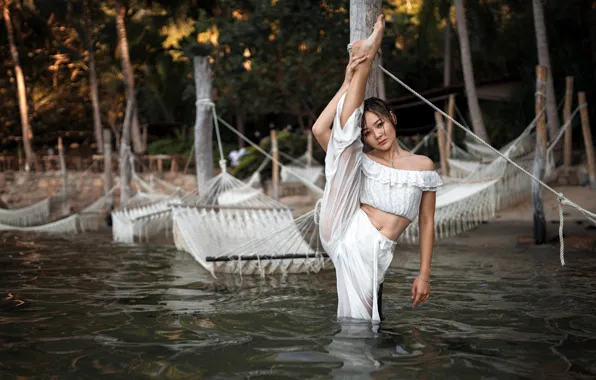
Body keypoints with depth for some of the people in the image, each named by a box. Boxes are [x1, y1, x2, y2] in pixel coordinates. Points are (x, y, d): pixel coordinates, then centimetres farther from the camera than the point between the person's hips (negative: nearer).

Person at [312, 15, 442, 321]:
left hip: (375, 253, 1)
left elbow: (427, 223, 11)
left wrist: (424, 275, 6)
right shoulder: (362, 163, 10)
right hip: (348, 236, -1)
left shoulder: (423, 166, 10)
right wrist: (349, 80, -2)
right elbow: (319, 129, -3)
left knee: (362, 319, -4)